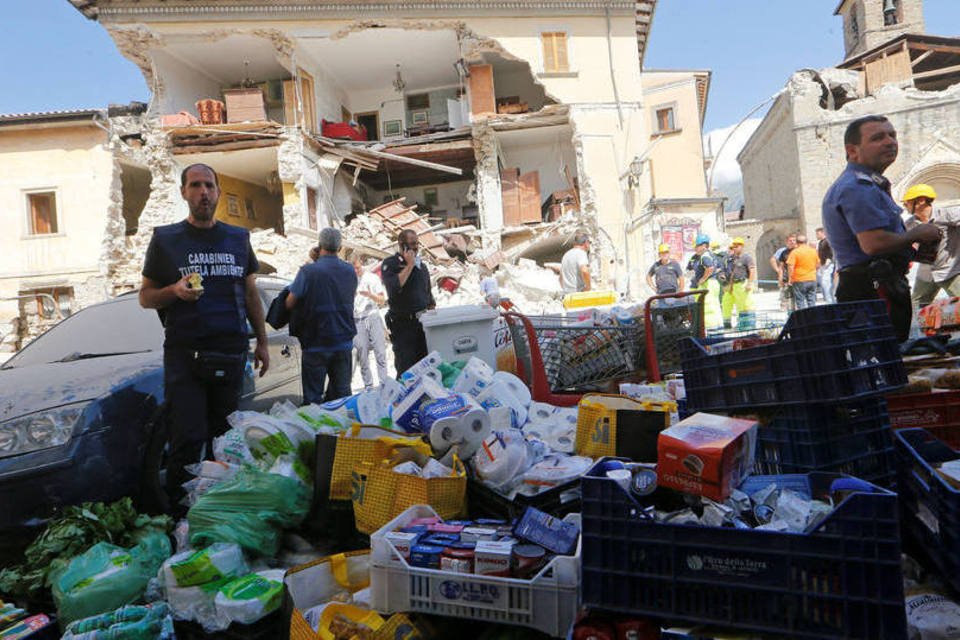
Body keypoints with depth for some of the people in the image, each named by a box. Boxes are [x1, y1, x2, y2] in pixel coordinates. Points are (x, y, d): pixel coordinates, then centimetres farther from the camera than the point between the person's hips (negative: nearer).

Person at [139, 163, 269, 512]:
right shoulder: (166, 238, 5)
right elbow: (145, 296, 7)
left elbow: (251, 294, 19)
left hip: (231, 353, 3)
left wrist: (262, 343, 15)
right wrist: (174, 291, -14)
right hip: (185, 353, -3)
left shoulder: (238, 238, 14)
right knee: (188, 438, -8)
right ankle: (179, 516, 4)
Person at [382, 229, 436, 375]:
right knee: (406, 368, -4)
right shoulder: (390, 264, -4)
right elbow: (394, 287, -23)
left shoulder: (421, 264, 14)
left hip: (423, 321, 6)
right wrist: (409, 265, -16)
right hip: (403, 323, -6)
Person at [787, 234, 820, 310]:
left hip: (799, 281, -5)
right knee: (812, 301, 10)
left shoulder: (795, 252, -10)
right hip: (812, 279, 5)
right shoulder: (813, 251, 6)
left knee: (800, 302, 1)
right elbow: (818, 264, 16)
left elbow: (790, 267, -16)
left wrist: (790, 278, -9)